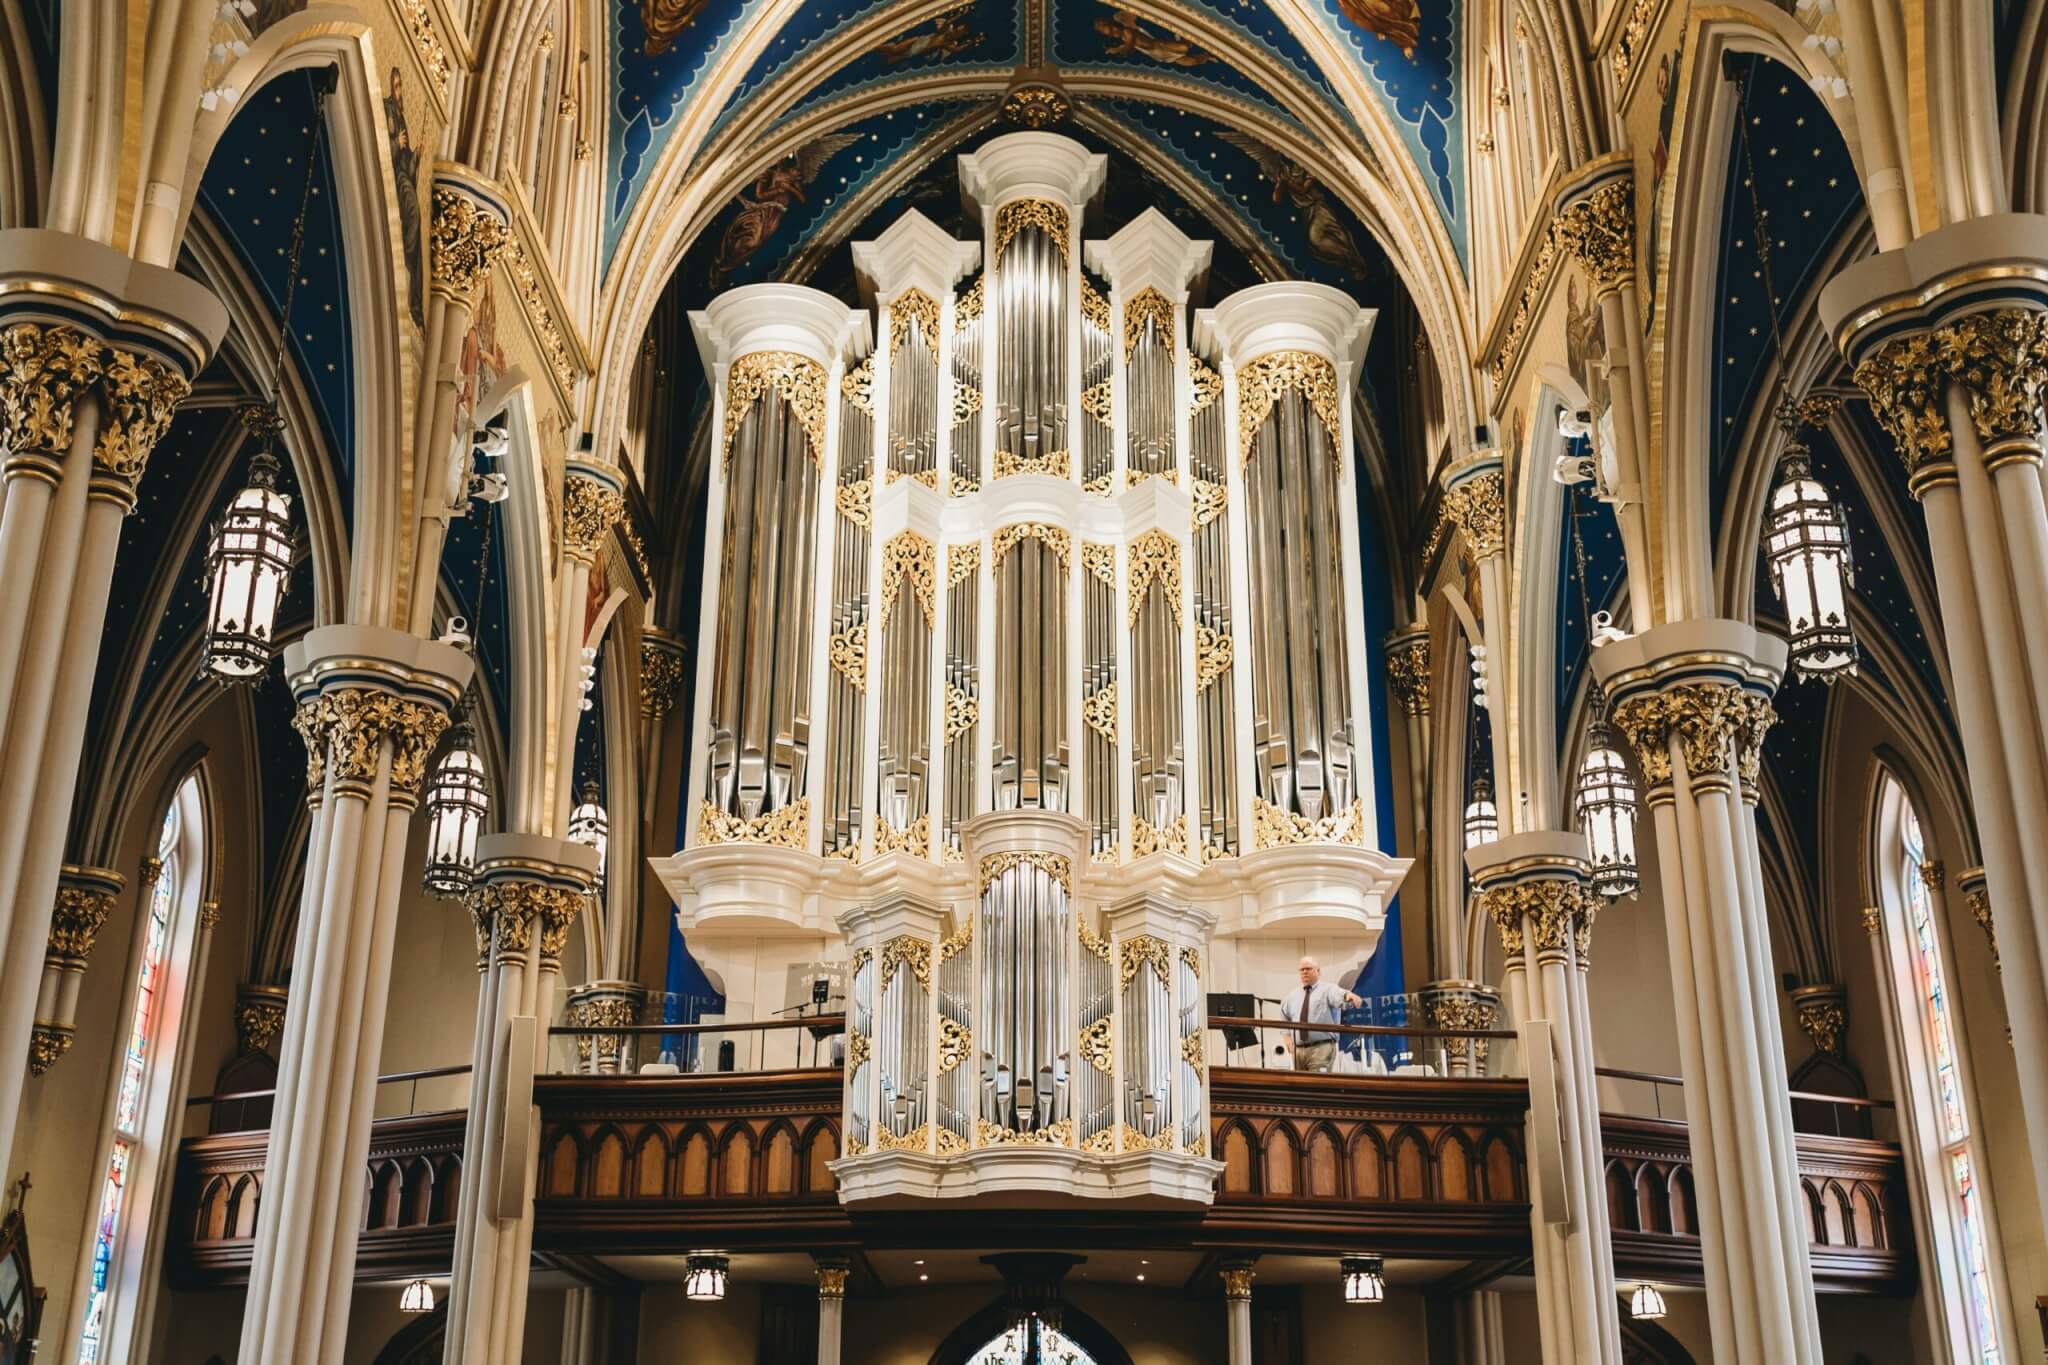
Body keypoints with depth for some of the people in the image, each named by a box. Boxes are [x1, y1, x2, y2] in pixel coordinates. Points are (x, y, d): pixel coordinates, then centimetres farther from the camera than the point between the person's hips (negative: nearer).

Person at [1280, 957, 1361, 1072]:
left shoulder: (1327, 989, 0)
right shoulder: (1293, 996, 16)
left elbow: (1339, 996, -23)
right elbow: (1284, 1016, 30)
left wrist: (1348, 996, -47)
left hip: (1322, 1048, -5)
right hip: (1298, 1049, 6)